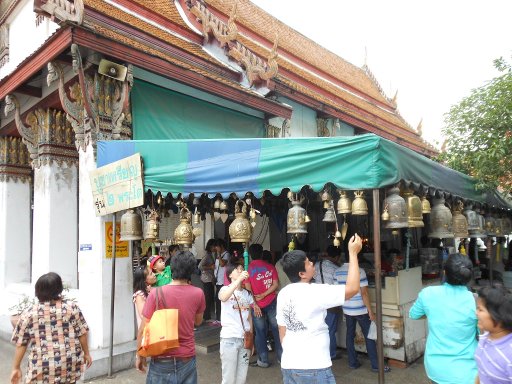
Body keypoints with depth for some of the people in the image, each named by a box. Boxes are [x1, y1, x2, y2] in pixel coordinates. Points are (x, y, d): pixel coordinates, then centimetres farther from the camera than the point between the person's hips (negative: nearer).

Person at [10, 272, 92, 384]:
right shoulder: (72, 307, -6)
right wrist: (86, 353, 11)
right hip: (69, 365, 1)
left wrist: (16, 368, 11)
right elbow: (82, 333, -1)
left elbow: (20, 344, 0)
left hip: (43, 370, 0)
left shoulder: (29, 314, -4)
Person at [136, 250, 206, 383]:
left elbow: (143, 329, -10)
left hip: (163, 361, -2)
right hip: (188, 359, 2)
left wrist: (139, 355, 6)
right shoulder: (198, 293, -8)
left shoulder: (156, 294, -15)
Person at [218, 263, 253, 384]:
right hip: (229, 339, -5)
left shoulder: (247, 294, 9)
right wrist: (239, 279, -39)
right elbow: (223, 298, -32)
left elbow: (249, 317, 14)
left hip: (245, 339, 5)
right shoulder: (225, 289, -6)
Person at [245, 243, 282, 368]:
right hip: (271, 302, 1)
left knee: (260, 332, 9)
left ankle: (263, 360, 15)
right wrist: (263, 295, -10)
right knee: (276, 329, 13)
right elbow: (275, 284, -6)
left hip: (257, 305, -1)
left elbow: (248, 288, -8)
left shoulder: (248, 269, -3)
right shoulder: (270, 267, 1)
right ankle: (281, 356, 22)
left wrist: (254, 304, -8)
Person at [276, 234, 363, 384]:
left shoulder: (283, 294, 2)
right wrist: (353, 253, -12)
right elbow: (352, 288, -18)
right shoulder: (314, 292, -19)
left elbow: (282, 330, 9)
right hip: (313, 368, -7)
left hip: (288, 366, 7)